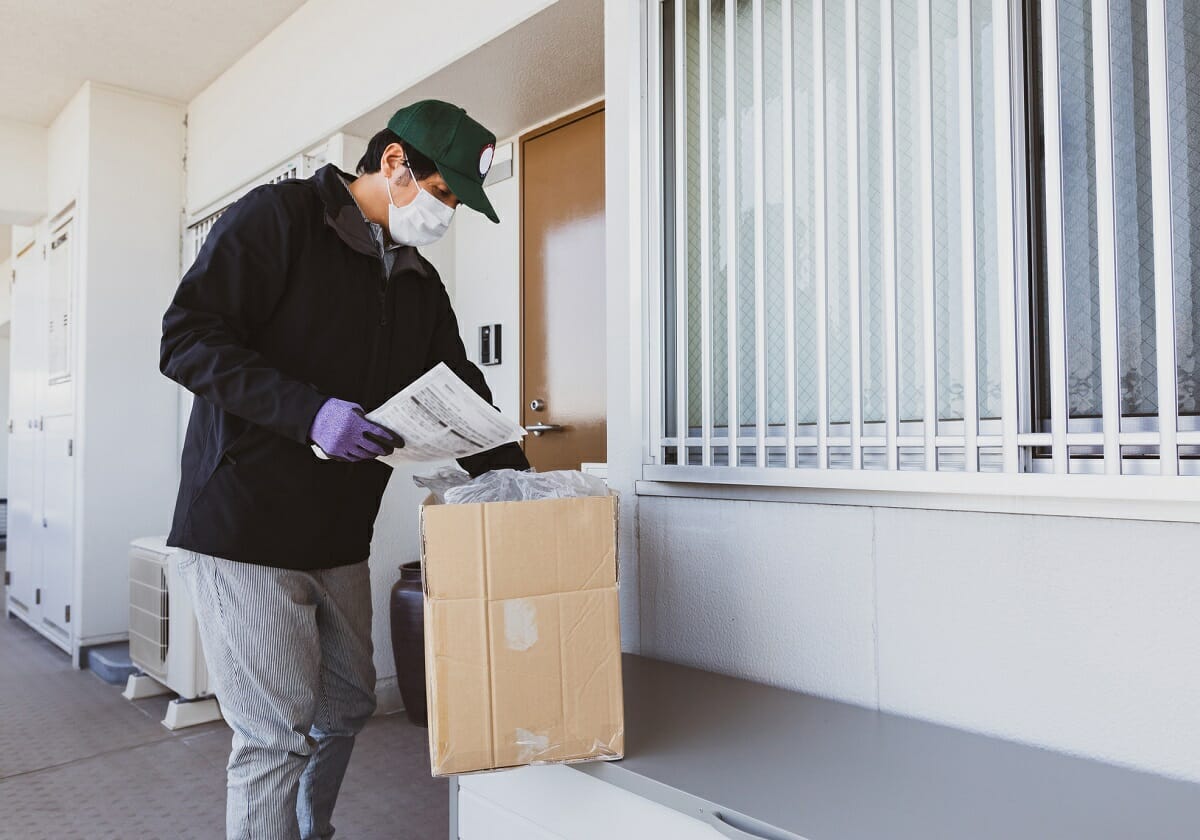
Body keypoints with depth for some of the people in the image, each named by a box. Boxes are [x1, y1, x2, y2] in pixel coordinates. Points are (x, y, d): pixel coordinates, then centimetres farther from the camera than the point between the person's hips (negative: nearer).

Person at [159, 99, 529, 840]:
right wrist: (311, 409, -26)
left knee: (347, 707, 17)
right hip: (243, 527, -7)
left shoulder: (421, 283, 12)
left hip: (340, 536, 7)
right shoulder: (279, 217, -8)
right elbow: (188, 339, -15)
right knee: (278, 734, -3)